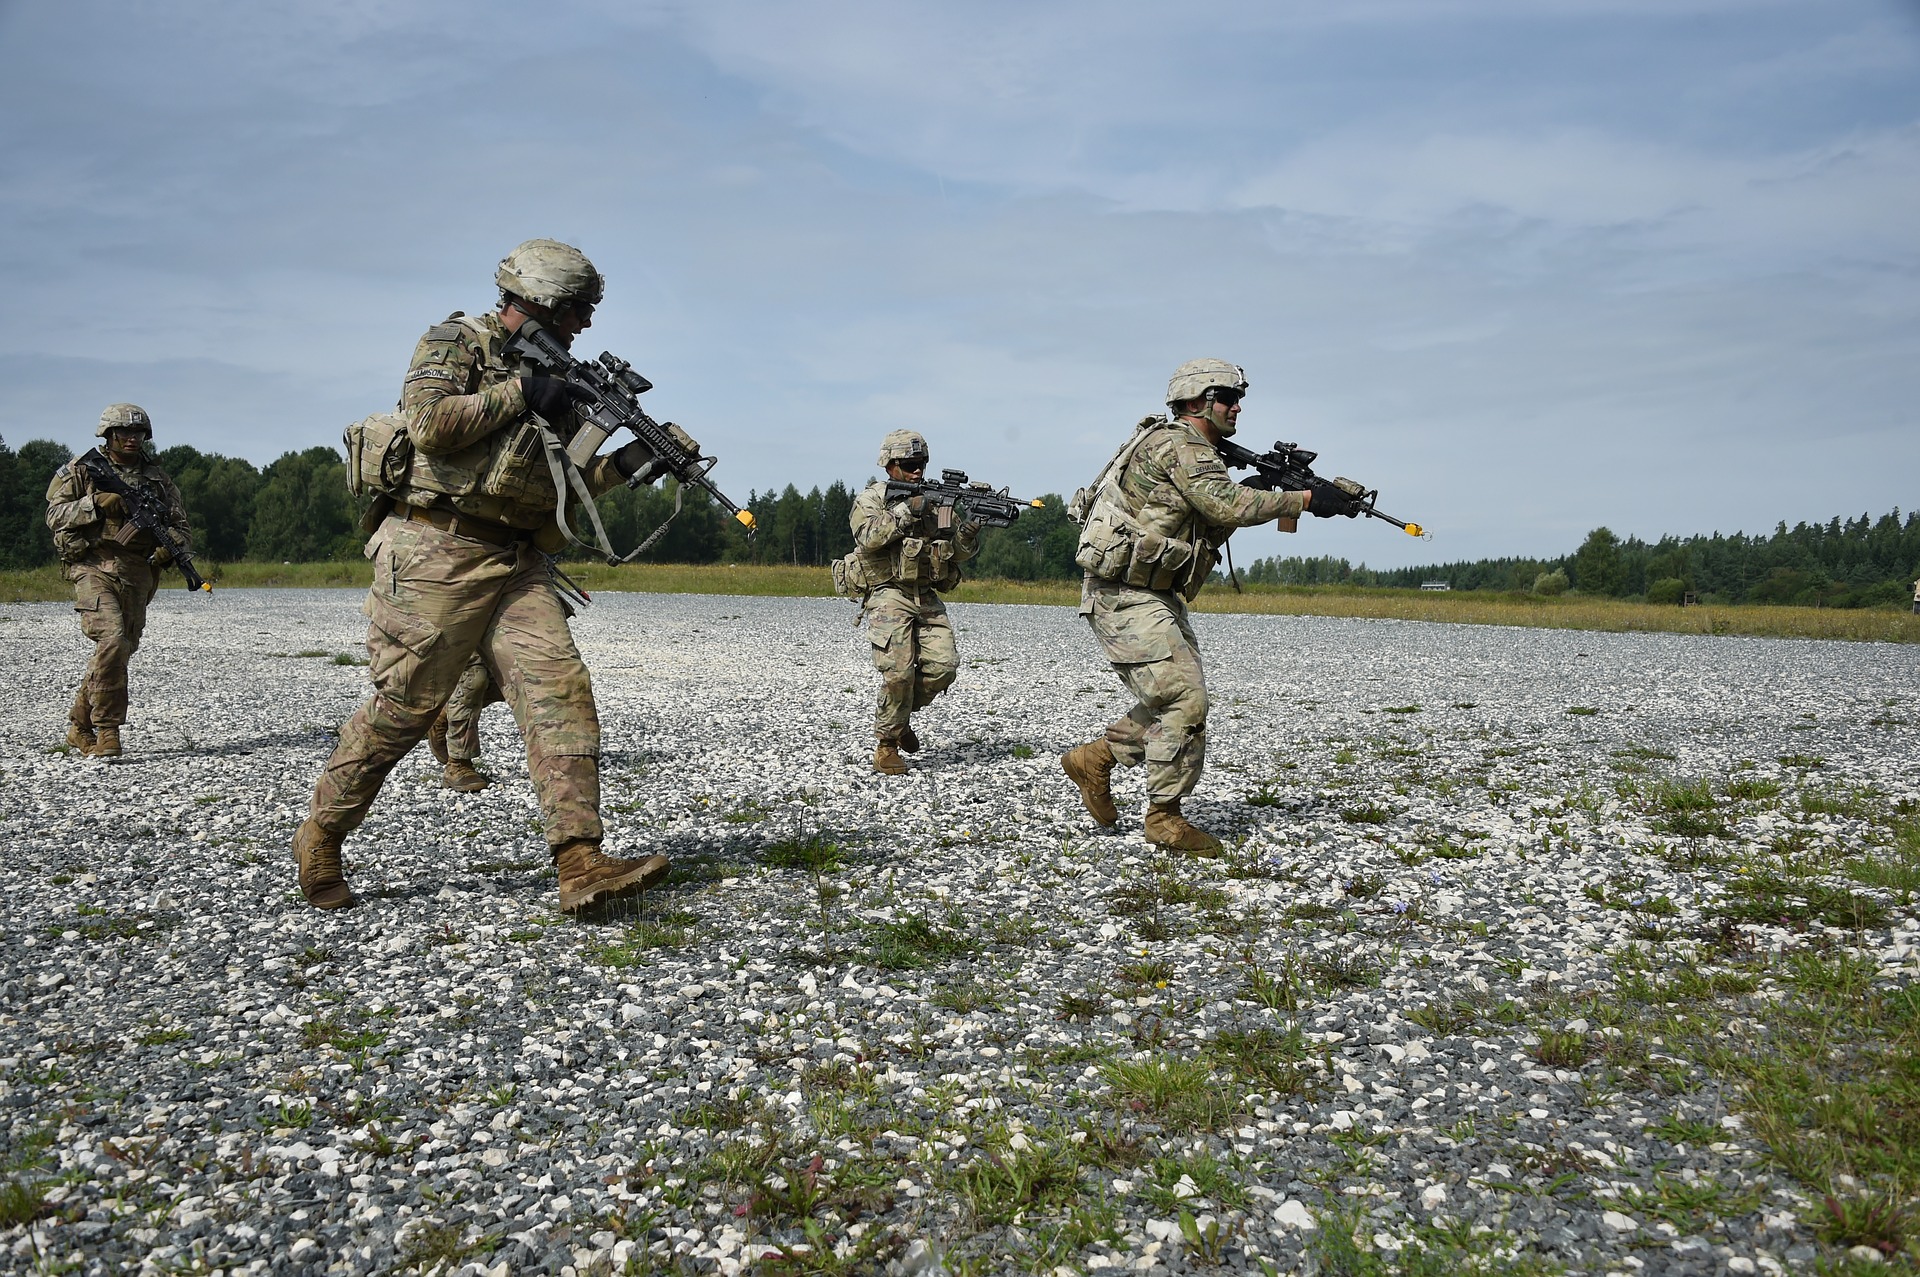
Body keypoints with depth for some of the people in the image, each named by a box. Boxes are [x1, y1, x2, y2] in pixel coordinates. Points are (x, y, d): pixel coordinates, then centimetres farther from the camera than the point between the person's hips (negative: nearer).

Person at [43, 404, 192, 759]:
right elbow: (55, 515, 2)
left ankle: (79, 726, 21)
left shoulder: (157, 478, 16)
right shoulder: (82, 469, 8)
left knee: (121, 650, 4)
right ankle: (107, 730, -14)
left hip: (138, 574, 4)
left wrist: (171, 544, -8)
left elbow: (179, 524, 15)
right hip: (94, 567, -4)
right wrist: (96, 503, -14)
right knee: (112, 640, -22)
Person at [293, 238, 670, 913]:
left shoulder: (554, 376, 20)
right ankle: (319, 839, 20)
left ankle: (582, 865, -15)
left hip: (515, 562, 7)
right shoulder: (456, 341, 0)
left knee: (561, 687, -10)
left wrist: (625, 462, 5)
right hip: (438, 553, -6)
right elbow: (429, 422, -18)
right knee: (404, 706, -2)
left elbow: (560, 486, 21)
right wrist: (519, 393, -11)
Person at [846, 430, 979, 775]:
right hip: (888, 595, -5)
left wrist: (968, 529, -9)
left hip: (927, 597, 5)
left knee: (942, 666, -8)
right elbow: (868, 537, -19)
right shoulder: (871, 498, 1)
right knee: (898, 672, -16)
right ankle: (886, 746, 1)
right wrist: (907, 510, -20)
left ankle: (902, 715, 18)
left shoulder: (935, 499, 15)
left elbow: (960, 552, 12)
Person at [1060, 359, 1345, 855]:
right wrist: (1304, 499, -18)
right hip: (1126, 596, -10)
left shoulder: (1196, 451, 19)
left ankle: (1095, 759, 22)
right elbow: (1228, 505, -25)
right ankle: (1164, 817, 0)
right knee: (1186, 701, -11)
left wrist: (1282, 509, 2)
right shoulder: (1180, 445, -13)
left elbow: (1216, 526, 16)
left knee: (1179, 698, 11)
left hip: (1158, 597, 10)